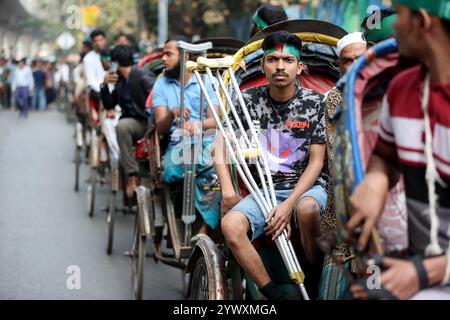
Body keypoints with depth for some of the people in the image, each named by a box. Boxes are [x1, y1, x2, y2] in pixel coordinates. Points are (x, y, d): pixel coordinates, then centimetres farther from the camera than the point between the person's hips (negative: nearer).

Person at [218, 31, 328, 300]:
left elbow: (316, 162, -6)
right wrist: (228, 190, -9)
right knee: (231, 225, -28)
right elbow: (221, 144, 6)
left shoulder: (315, 103, -3)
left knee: (306, 209, -39)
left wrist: (289, 204, -19)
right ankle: (274, 295, -20)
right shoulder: (250, 100, 3)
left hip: (307, 185, -2)